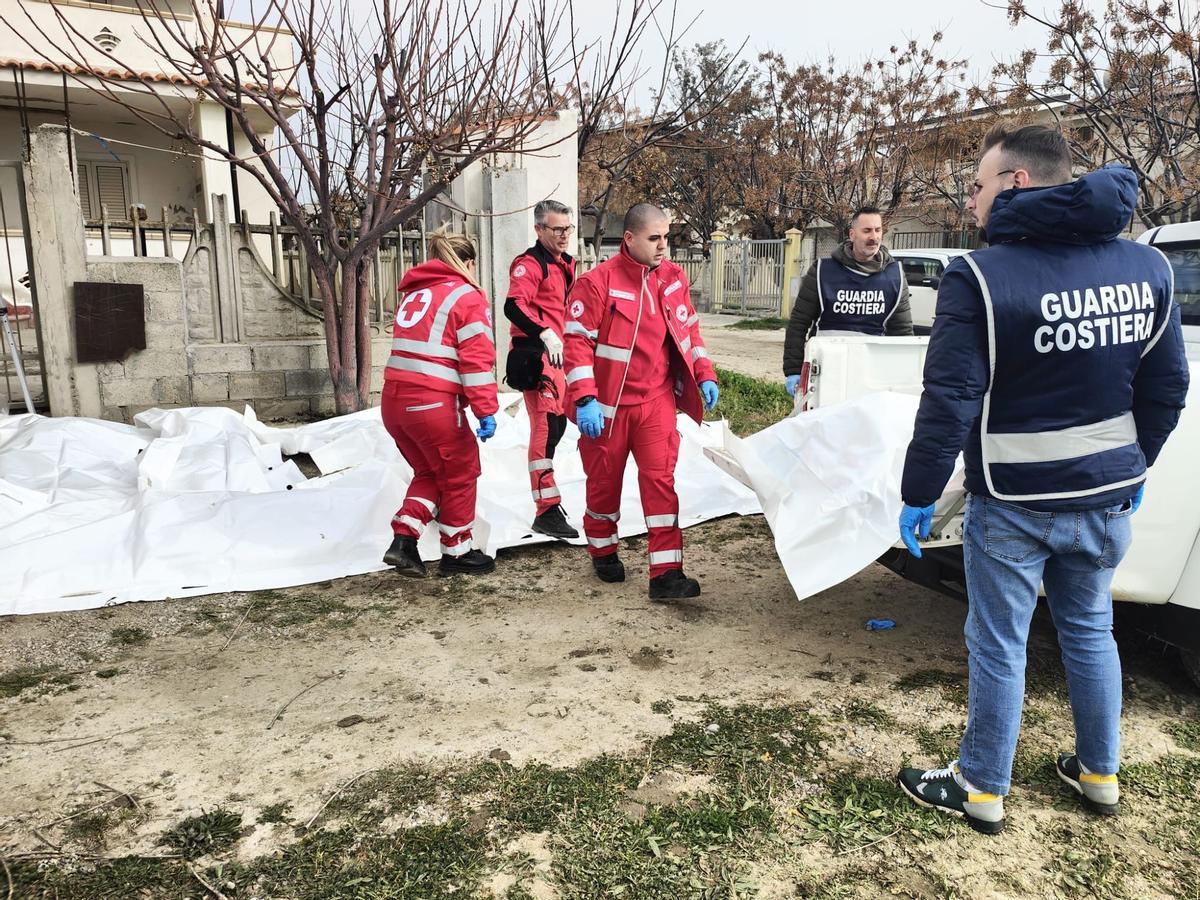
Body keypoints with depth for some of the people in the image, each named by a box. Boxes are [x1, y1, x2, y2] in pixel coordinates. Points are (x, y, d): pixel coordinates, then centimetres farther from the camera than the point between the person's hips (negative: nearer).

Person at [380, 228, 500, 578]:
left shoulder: (413, 294, 19)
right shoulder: (466, 296, -3)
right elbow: (477, 360, -12)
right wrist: (486, 411, -13)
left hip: (394, 399, 7)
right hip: (433, 403, -7)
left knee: (429, 473, 23)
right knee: (460, 475, 12)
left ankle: (403, 541, 11)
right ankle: (456, 553, 22)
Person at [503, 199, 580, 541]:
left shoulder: (566, 264, 19)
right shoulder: (530, 264, -10)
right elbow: (514, 306, -25)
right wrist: (544, 334, -35)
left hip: (558, 354, 10)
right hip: (536, 355, -10)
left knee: (557, 422, 16)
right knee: (546, 426, -14)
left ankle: (546, 499, 32)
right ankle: (547, 511, -12)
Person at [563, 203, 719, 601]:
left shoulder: (673, 278, 3)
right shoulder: (597, 282, -14)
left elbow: (689, 330, 15)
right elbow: (578, 342, -15)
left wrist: (704, 374, 6)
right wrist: (584, 400, -21)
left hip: (656, 400, 3)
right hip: (607, 404, -3)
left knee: (661, 479, -4)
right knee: (605, 481, 12)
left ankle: (666, 573, 0)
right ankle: (604, 552, 36)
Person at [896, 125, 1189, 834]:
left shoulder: (981, 276, -18)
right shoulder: (1148, 267, 2)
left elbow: (950, 401, -20)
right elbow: (1167, 385, 8)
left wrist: (919, 494, -10)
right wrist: (1135, 465, 21)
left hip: (1013, 502, -5)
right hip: (1109, 493, 6)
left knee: (999, 645, 8)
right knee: (1091, 631, 22)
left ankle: (982, 789, 23)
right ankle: (1100, 775, 38)